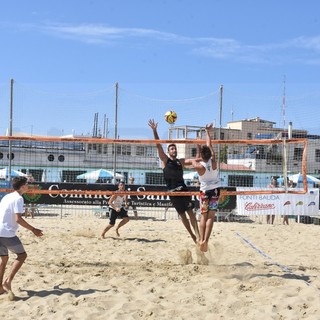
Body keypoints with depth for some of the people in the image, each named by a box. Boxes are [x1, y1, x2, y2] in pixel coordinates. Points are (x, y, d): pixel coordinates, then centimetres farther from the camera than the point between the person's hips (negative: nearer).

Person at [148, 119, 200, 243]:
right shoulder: (165, 160, 5)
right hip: (173, 191, -2)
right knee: (182, 215, 6)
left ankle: (197, 234, -9)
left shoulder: (181, 161, 13)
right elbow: (158, 145, -4)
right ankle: (192, 236, 16)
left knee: (190, 212, -6)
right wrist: (154, 130, -13)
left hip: (183, 189, 2)